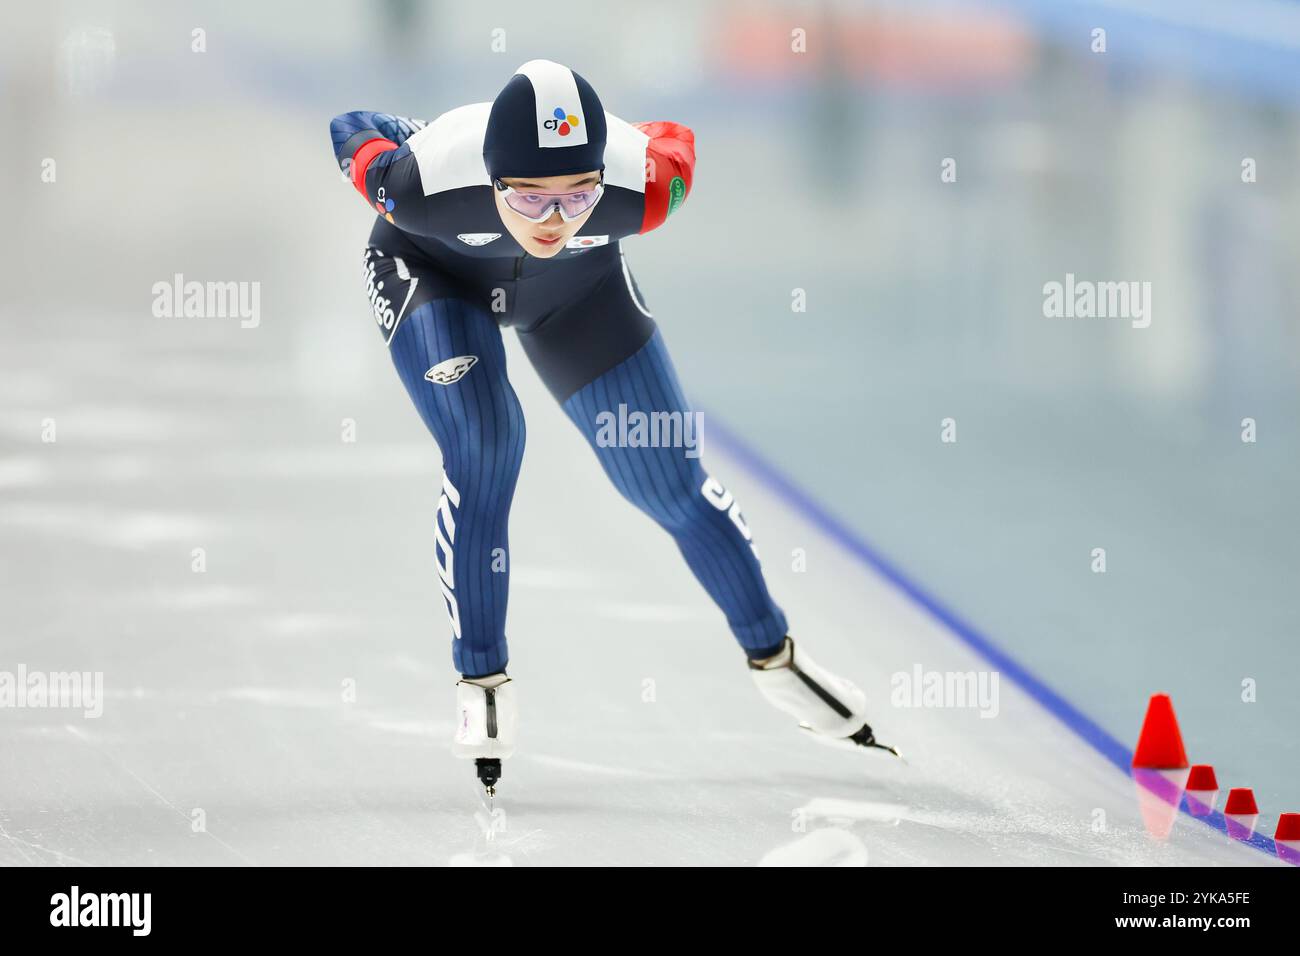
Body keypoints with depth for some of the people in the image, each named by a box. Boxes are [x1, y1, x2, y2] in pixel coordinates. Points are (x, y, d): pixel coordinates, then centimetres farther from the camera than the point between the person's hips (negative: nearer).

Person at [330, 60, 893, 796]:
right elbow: (352, 129, -21)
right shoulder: (420, 186, -43)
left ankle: (774, 656, 25)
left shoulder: (638, 190, -40)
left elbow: (673, 141, -15)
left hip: (576, 286, 2)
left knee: (667, 478, 4)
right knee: (484, 444, -25)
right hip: (431, 268, -2)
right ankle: (482, 682, -8)